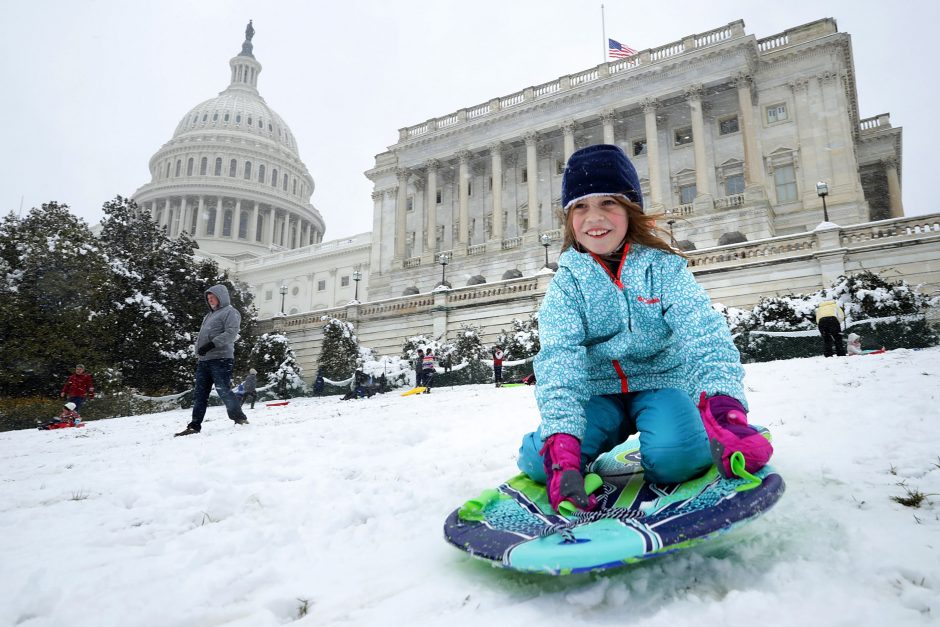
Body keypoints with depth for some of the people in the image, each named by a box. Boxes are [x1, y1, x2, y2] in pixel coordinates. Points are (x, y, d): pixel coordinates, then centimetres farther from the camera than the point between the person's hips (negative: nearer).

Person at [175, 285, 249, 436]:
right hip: (204, 360, 9)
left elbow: (231, 333, -16)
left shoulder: (230, 312, -2)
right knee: (199, 394, 5)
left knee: (224, 391, -11)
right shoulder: (209, 316, 27)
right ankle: (194, 426, 8)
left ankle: (240, 419, 1)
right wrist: (199, 351, 19)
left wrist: (211, 345, -22)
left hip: (221, 359, -9)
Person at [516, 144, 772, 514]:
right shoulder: (566, 283, -4)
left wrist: (724, 405, -39)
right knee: (536, 459, -22)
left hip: (660, 382, -1)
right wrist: (560, 439, -33)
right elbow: (558, 361, -17)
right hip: (599, 393, 2)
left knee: (676, 456, -34)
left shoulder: (663, 267, -5)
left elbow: (704, 334, -18)